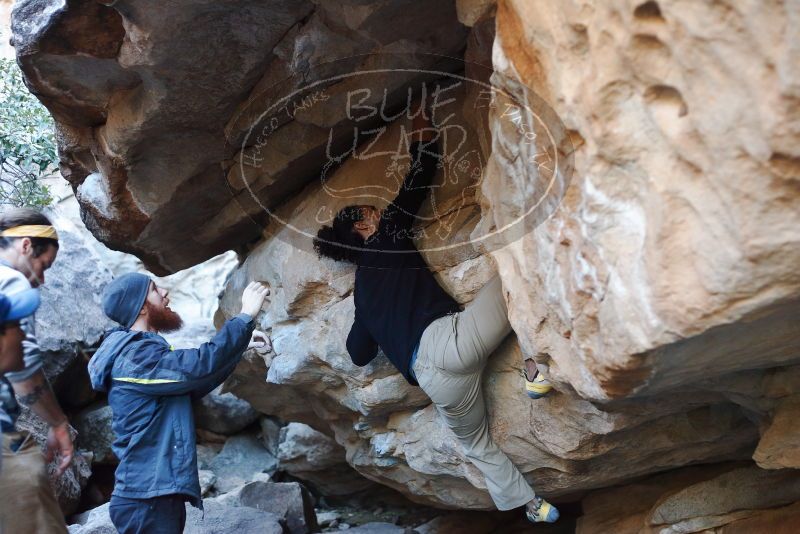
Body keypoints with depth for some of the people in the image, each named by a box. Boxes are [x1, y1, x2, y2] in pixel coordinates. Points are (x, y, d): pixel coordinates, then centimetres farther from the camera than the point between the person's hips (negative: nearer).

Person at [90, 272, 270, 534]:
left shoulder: (141, 351, 17)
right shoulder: (134, 355, -17)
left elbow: (194, 384, 25)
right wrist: (245, 317, -21)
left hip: (160, 494, 10)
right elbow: (199, 367, -29)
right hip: (147, 500, -10)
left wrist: (239, 344, 17)